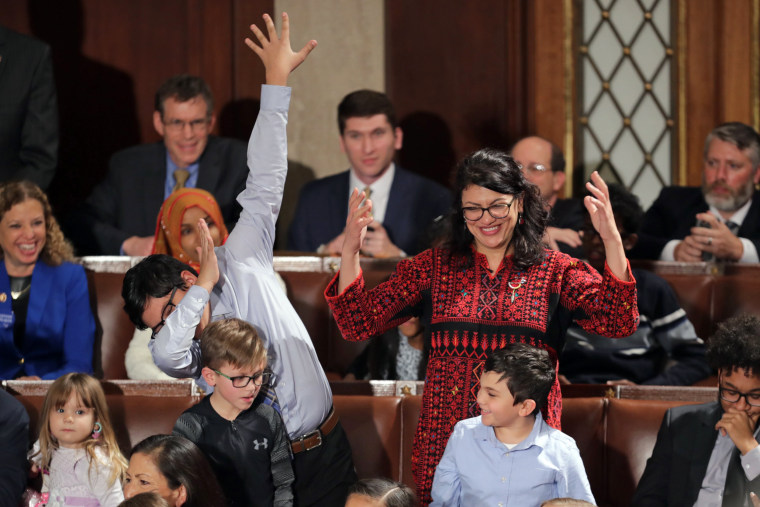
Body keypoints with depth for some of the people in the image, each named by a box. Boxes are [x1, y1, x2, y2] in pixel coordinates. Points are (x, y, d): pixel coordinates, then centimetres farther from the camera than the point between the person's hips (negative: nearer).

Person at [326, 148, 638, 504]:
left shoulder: (555, 271, 5)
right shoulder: (433, 268, 9)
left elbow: (618, 323, -9)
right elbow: (358, 324, 5)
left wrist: (612, 240, -19)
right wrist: (350, 251, -9)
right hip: (444, 445, 1)